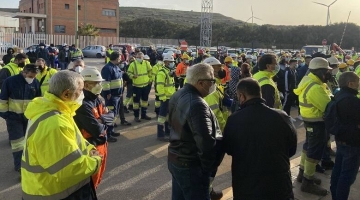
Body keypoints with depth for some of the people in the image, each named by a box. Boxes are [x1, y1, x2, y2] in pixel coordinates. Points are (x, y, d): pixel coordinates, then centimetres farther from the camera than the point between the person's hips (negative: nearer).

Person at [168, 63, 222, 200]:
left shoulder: (178, 95, 2)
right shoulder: (197, 105, -28)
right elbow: (206, 142, -31)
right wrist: (208, 167, -15)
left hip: (174, 158, 9)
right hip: (190, 165, -9)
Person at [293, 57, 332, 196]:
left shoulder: (307, 80, 3)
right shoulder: (315, 88, -28)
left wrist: (326, 95, -4)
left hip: (309, 119, 10)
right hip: (316, 122, -10)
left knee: (309, 146, 21)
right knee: (315, 151, 0)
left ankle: (303, 173, 35)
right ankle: (308, 182, 11)